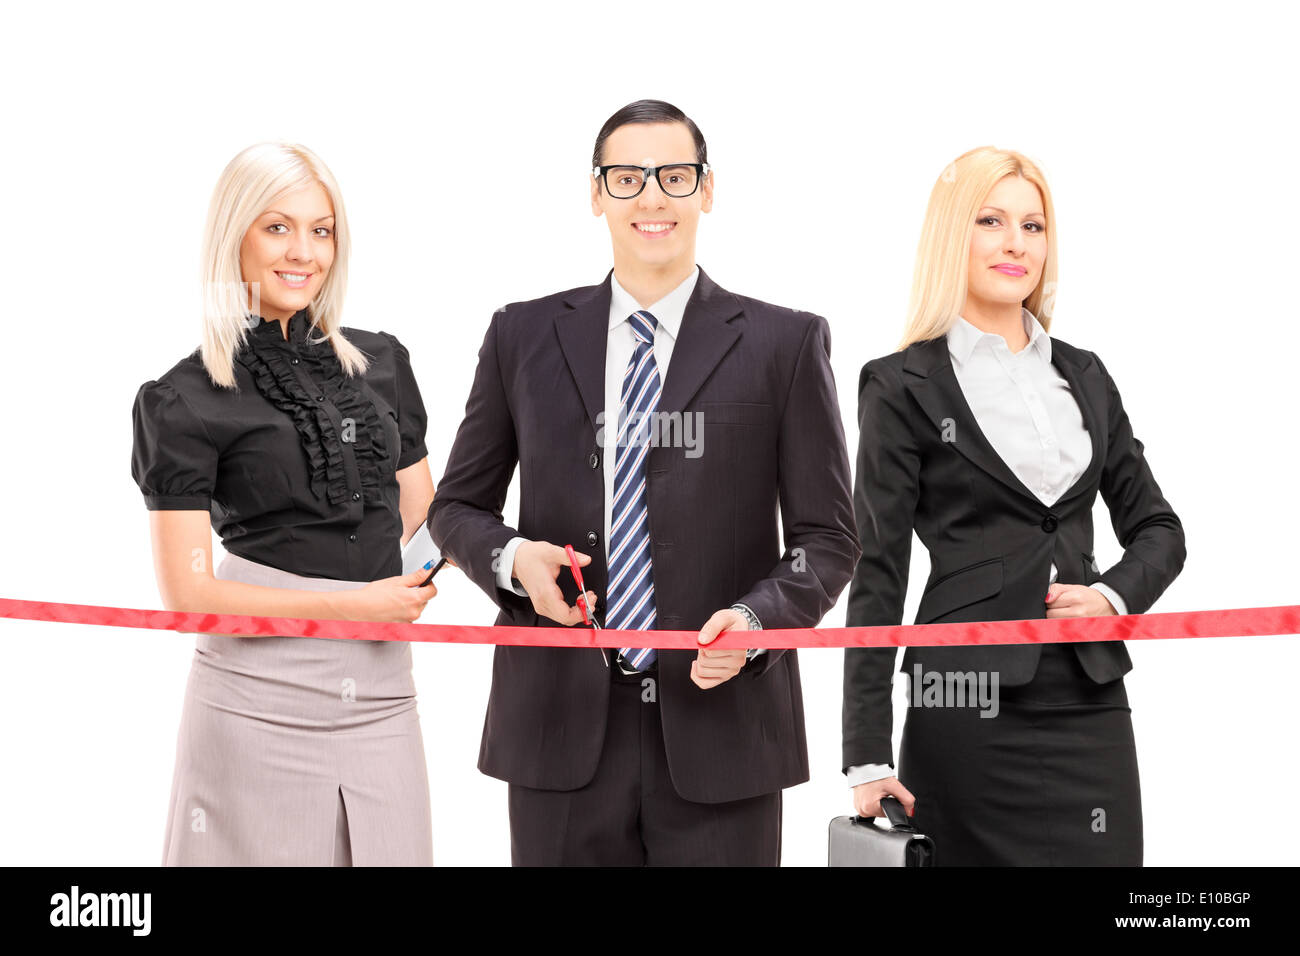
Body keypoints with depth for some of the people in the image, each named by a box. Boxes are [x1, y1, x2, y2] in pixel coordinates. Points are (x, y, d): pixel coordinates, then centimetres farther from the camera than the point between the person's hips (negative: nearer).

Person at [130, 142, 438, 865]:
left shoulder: (381, 363, 11)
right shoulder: (185, 400, -3)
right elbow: (188, 593, -7)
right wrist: (355, 602, -12)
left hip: (382, 695, 4)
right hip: (259, 704, -4)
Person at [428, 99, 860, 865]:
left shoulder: (784, 343, 2)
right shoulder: (524, 336, 8)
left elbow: (827, 535, 2)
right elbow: (458, 505, 14)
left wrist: (755, 618, -16)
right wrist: (513, 558, -7)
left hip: (720, 724, -1)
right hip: (563, 726, 2)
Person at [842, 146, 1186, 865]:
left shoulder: (1084, 376, 14)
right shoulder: (903, 386, -1)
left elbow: (1158, 528, 18)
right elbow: (877, 574, -4)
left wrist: (1115, 595, -5)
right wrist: (868, 758, -8)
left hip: (1092, 701, 5)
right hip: (971, 709, -4)